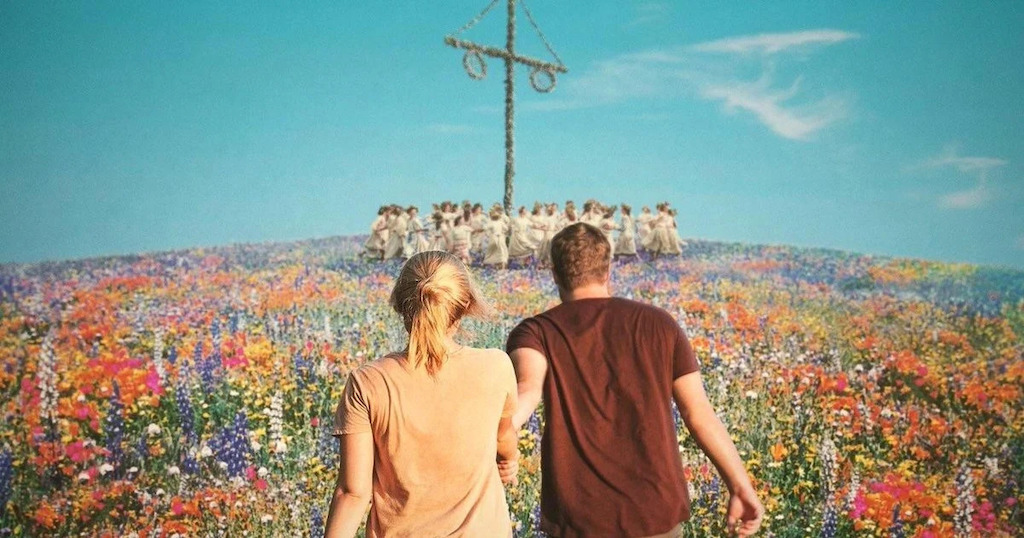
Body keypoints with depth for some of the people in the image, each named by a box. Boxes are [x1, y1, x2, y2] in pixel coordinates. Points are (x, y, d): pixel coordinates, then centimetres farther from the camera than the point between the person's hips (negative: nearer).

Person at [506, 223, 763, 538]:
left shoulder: (536, 332, -4)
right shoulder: (658, 324, 2)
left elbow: (528, 388, -26)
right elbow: (700, 414, -1)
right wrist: (741, 486, 6)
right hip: (657, 510, 2)